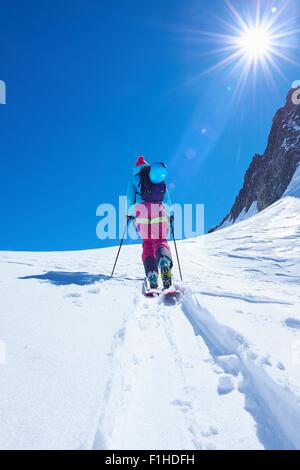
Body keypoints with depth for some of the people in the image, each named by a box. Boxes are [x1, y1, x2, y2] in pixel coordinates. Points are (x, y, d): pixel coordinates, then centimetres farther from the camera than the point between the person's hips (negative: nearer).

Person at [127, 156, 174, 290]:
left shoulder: (136, 178, 18)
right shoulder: (161, 179, 25)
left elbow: (131, 197, 13)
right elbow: (167, 198, 22)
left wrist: (130, 213, 23)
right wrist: (170, 213, 30)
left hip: (143, 210, -1)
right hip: (160, 211, 2)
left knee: (147, 243, 5)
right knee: (160, 241, 1)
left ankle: (151, 273, -17)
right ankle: (164, 260, -36)